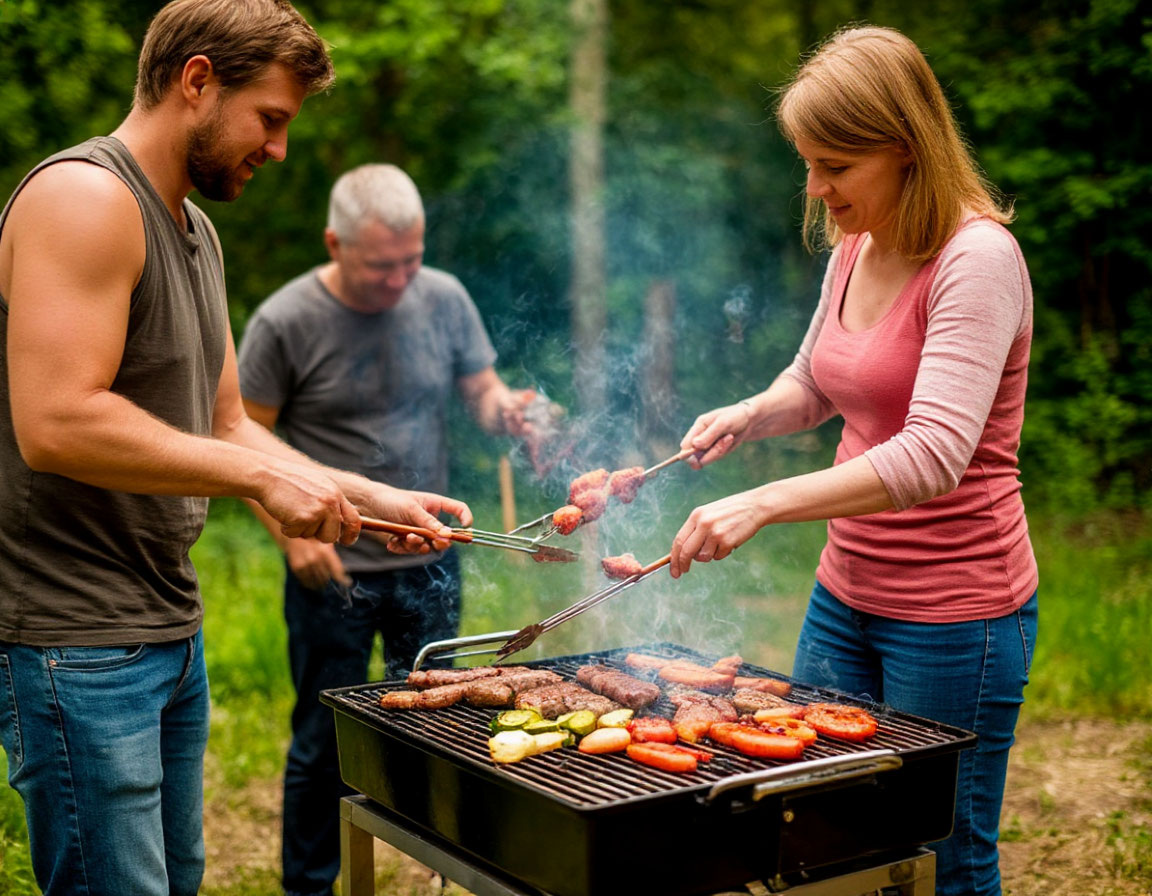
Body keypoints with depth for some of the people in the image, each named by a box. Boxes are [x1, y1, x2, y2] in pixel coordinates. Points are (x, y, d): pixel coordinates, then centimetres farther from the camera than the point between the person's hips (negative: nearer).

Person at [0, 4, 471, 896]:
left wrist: (367, 496, 9)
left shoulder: (195, 229, 16)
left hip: (172, 626, 10)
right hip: (78, 645, -9)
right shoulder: (84, 197, -15)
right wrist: (263, 475, -20)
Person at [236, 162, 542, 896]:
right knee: (325, 740, 8)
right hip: (334, 568, -3)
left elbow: (482, 389, 8)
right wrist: (291, 532, -17)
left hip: (430, 560, 3)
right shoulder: (285, 322, -12)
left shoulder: (443, 298, -2)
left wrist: (505, 409, -15)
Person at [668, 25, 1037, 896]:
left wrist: (766, 503, -36)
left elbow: (932, 457, -30)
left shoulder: (977, 259, -18)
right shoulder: (854, 251, 6)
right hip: (847, 591, 8)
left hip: (955, 610, -8)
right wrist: (746, 416, 2)